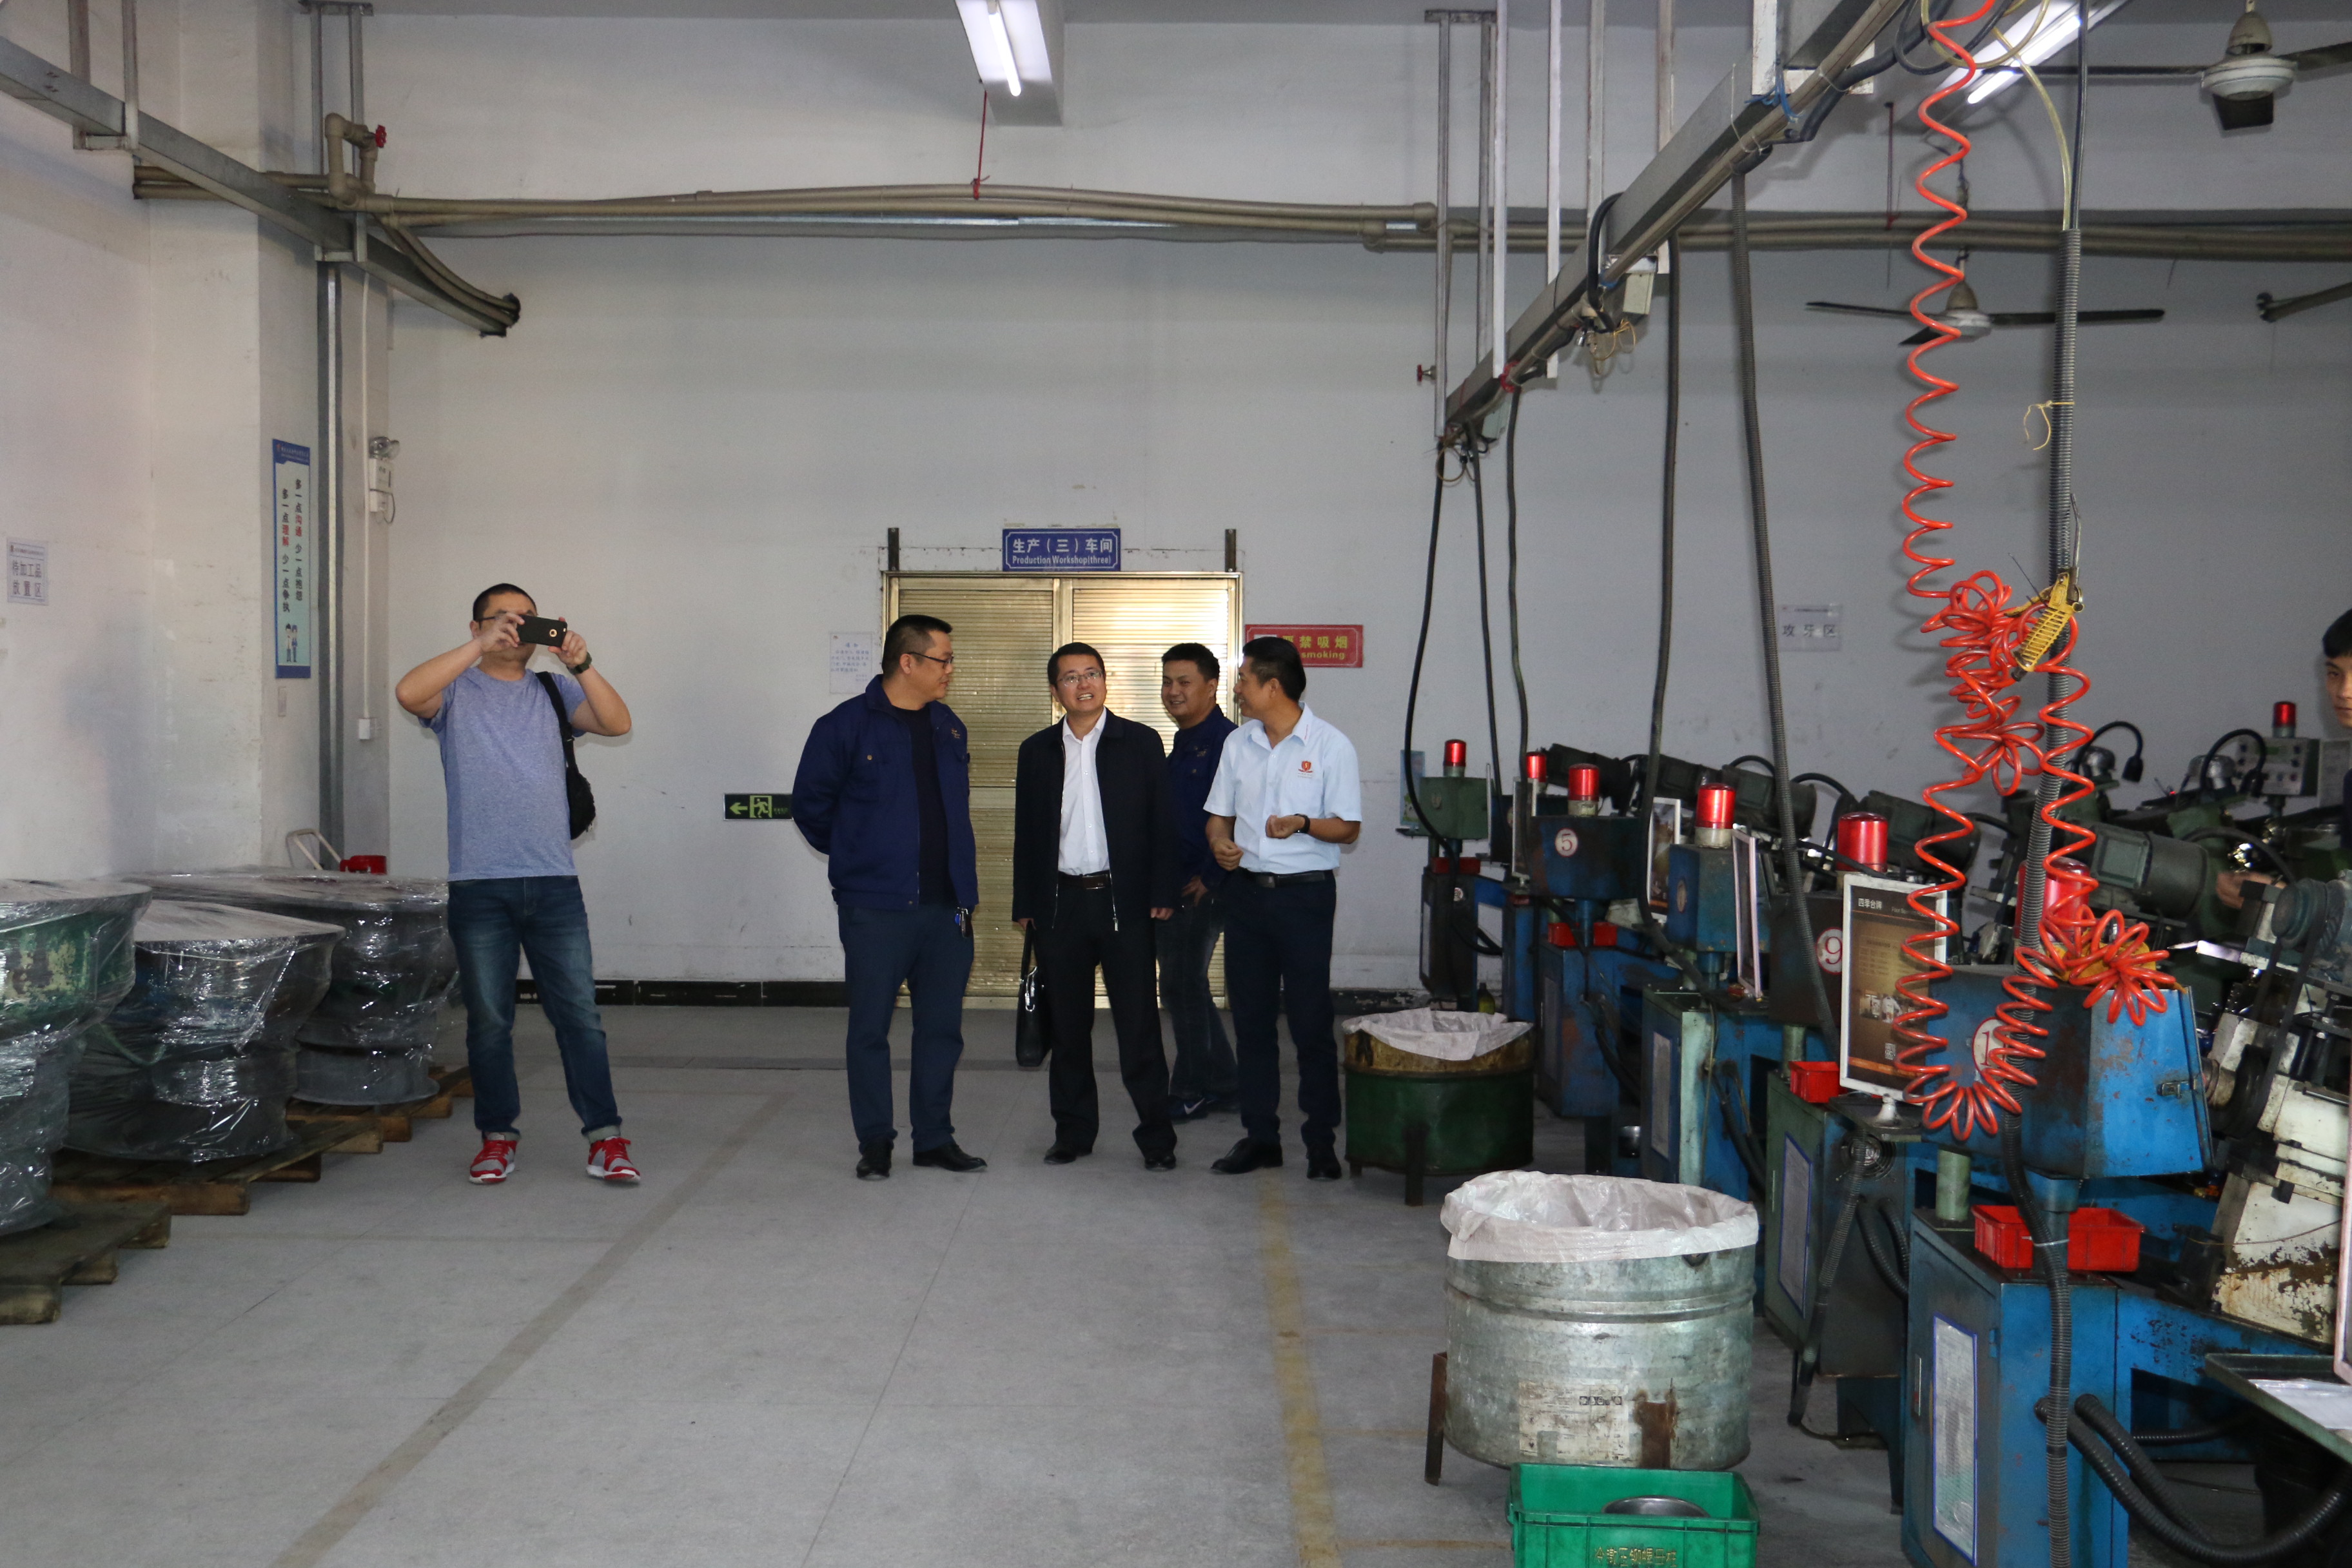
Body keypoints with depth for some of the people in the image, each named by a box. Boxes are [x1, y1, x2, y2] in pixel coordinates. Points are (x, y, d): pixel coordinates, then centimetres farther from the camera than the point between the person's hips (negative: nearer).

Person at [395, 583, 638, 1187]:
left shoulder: (554, 693, 14)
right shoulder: (456, 691, 7)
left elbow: (617, 723, -1)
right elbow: (408, 692, -15)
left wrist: (581, 665, -15)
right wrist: (482, 646, -19)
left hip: (554, 881, 1)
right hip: (479, 883, -1)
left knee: (579, 1012, 0)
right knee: (488, 1018, 6)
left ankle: (605, 1138, 3)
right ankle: (498, 1137, 18)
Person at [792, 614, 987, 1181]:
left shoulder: (949, 729, 11)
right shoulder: (846, 726, -6)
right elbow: (811, 805, 1)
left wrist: (963, 884, 15)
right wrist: (855, 857, 9)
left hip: (946, 906, 5)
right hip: (875, 909, -5)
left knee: (942, 1028, 9)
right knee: (870, 1028, 3)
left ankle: (934, 1138, 21)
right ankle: (875, 1143, 15)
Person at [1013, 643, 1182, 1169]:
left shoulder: (1140, 742, 2)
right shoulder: (1037, 751, 9)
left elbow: (1162, 823, 1)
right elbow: (1026, 833, 11)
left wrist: (1163, 895, -5)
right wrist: (1024, 905, 6)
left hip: (1124, 901, -3)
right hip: (1060, 903, 3)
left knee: (1138, 1024, -2)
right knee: (1066, 1026, 9)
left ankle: (1157, 1135, 5)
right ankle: (1073, 1131, 19)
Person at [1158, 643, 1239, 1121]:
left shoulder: (1224, 742, -15)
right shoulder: (1183, 745, 16)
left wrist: (1208, 879, -18)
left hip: (1201, 890, -10)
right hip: (1176, 885, 10)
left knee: (1182, 986, -3)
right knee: (1186, 987, 14)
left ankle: (1192, 1092, 8)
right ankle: (1221, 1085, 23)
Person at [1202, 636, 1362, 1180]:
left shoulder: (1330, 746, -5)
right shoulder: (1238, 743, 10)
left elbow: (1348, 828, -4)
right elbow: (1220, 815, 15)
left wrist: (1303, 824, -22)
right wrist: (1221, 844, -7)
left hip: (1305, 894, -5)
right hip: (1246, 890, 5)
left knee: (1311, 1023, -3)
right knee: (1250, 1019, 9)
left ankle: (1321, 1142, 7)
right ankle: (1260, 1135, 18)